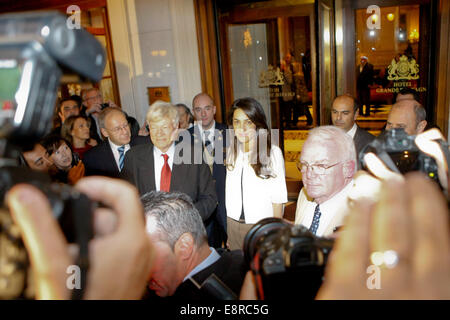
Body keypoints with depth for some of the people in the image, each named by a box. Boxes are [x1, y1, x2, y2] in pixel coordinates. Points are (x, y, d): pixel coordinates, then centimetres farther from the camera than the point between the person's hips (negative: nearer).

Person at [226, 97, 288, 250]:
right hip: (233, 224, 4)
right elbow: (229, 192, 6)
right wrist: (227, 233, 5)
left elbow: (278, 199, -11)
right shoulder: (232, 150, 3)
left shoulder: (273, 152, -14)